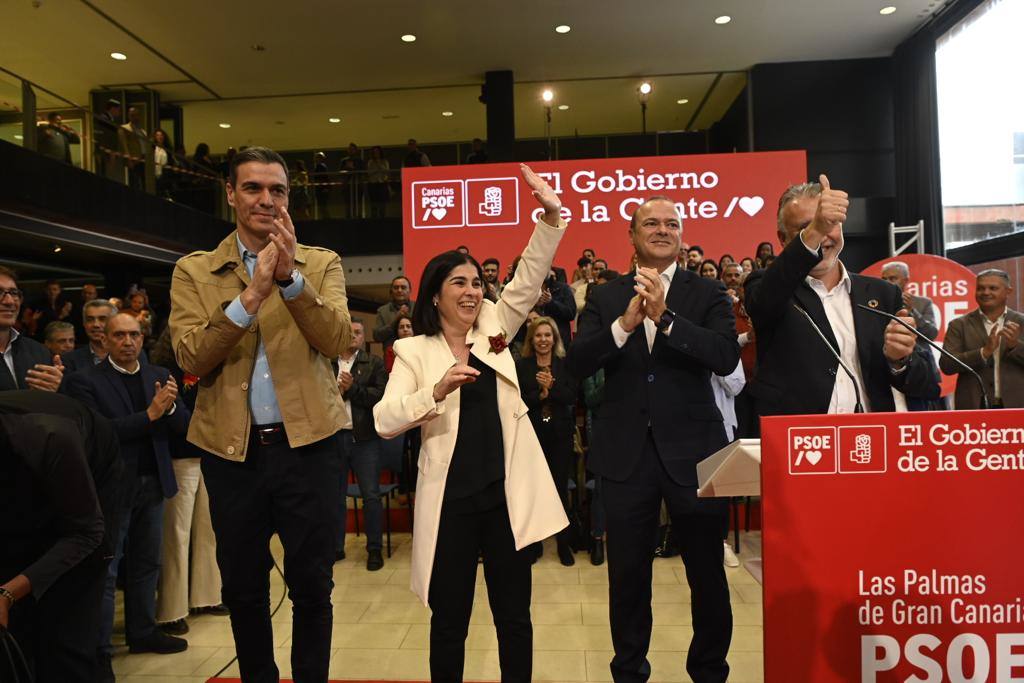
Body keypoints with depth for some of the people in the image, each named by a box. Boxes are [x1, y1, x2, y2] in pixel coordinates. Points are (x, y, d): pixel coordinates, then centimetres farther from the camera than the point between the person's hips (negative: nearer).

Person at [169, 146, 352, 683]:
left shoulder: (321, 264, 4)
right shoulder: (193, 271, 5)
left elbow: (337, 340, -11)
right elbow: (190, 357, -9)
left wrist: (291, 276, -24)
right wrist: (252, 294, -21)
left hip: (306, 443, -1)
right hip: (231, 448, 2)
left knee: (312, 586, 8)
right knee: (242, 588, 16)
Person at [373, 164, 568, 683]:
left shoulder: (494, 329, 9)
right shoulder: (414, 351, -1)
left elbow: (529, 278, -1)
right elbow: (384, 422, -12)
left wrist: (551, 216, -13)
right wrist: (436, 391, -27)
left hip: (508, 492, 3)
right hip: (450, 498, -2)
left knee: (514, 617, 14)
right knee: (449, 620, 12)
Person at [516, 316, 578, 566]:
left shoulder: (565, 364, 5)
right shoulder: (521, 366, 2)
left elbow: (572, 397, -5)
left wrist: (551, 387, -19)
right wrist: (540, 395, -18)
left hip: (560, 435, 1)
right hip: (531, 434, 0)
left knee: (560, 487, 5)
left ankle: (564, 544, 18)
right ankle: (534, 543, 19)